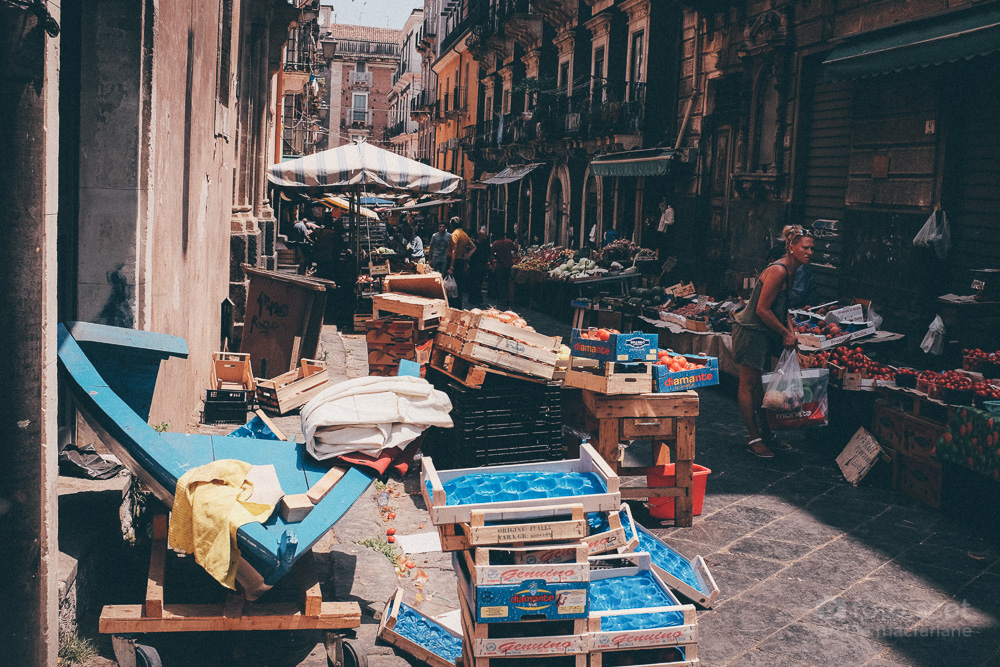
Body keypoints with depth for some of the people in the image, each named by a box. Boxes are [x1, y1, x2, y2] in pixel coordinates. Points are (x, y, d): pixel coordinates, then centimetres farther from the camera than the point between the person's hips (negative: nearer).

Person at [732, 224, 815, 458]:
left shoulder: (789, 272, 10)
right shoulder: (778, 271, -21)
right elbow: (762, 309, -22)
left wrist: (791, 332, 7)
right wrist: (786, 333, -13)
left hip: (765, 333, 10)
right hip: (751, 331, -10)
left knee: (759, 384, 17)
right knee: (749, 384, -1)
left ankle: (765, 433, 26)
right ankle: (753, 438, 4)